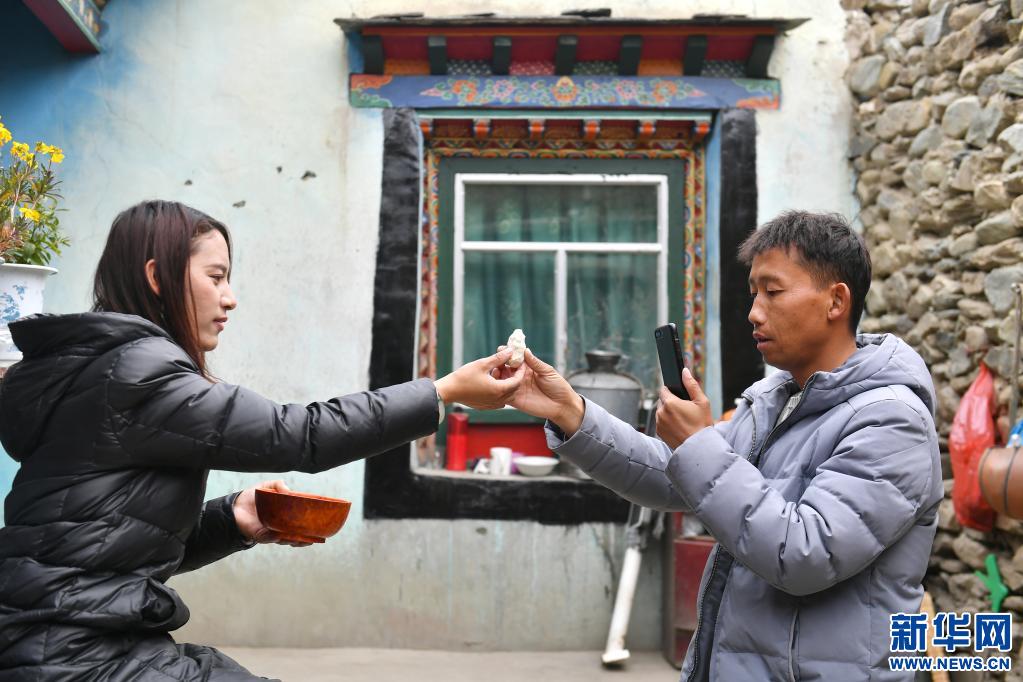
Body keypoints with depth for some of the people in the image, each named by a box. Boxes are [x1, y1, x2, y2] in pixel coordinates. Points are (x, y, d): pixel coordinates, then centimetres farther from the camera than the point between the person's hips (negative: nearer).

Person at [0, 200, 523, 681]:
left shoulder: (103, 366, 13)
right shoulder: (134, 372, -16)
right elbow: (297, 437, -19)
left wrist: (233, 521, -1)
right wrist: (449, 391, -15)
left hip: (87, 636, 9)